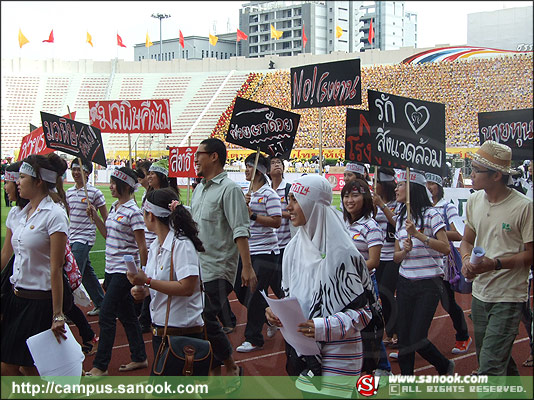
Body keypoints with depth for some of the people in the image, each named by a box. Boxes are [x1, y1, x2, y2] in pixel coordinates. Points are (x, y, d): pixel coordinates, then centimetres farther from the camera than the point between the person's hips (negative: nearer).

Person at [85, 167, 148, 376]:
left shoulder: (133, 212, -15)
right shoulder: (114, 208, 10)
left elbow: (142, 246, -14)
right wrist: (95, 217, 8)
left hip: (125, 271, -9)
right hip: (112, 269, 9)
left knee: (106, 315, -8)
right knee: (126, 314, 15)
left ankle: (100, 366, -1)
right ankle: (139, 358, 25)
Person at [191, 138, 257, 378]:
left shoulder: (229, 189, -11)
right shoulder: (199, 189, 16)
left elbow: (240, 231, -18)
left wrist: (247, 267, -23)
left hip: (217, 269, -8)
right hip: (196, 267, 8)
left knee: (207, 320, -11)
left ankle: (231, 367, 8)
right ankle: (214, 371, 21)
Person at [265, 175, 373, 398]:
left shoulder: (341, 253, -16)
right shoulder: (294, 248, 5)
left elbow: (364, 310, -15)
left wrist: (323, 328, -26)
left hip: (337, 355, -6)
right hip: (303, 350, 6)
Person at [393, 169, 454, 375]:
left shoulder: (430, 213, -7)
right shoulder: (401, 218, 13)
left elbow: (445, 248, -15)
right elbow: (396, 256, 13)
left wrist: (418, 235, -21)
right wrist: (404, 251, -9)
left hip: (428, 285, -6)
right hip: (405, 283, 6)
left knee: (417, 339, -8)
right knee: (403, 339, 4)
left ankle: (445, 367, 20)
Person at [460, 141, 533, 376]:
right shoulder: (474, 201, 4)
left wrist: (495, 264, -25)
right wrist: (466, 259, -9)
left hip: (508, 297, -7)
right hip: (480, 293, 7)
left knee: (490, 366, -12)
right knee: (495, 359, 21)